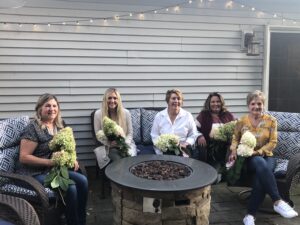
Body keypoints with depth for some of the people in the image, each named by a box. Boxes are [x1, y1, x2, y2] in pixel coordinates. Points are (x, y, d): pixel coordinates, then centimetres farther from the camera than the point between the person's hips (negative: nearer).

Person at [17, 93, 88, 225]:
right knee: (70, 188, -24)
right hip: (35, 173, -7)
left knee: (82, 181, -13)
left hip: (55, 169, 7)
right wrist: (50, 162, -22)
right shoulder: (33, 128, -15)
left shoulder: (58, 125, 8)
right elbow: (24, 157, -18)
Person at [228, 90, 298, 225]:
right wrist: (234, 150, -4)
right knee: (261, 164, -38)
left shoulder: (271, 121, 5)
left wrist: (258, 152, -16)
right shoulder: (242, 121, 8)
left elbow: (273, 142, 0)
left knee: (261, 175, -34)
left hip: (265, 156, 0)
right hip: (248, 158, 0)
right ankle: (278, 202, -40)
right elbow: (235, 139, 17)